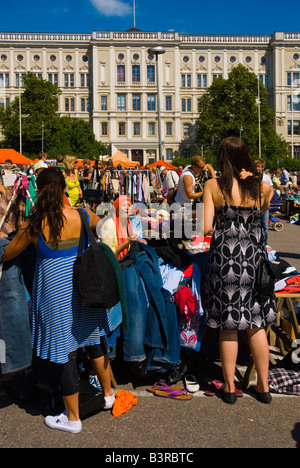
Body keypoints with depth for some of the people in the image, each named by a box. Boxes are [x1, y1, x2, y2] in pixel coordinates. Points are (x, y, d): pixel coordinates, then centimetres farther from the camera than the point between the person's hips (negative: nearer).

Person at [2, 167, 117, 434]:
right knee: (94, 339, 22)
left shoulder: (33, 226, -15)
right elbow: (100, 222, 20)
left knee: (63, 351, 8)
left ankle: (73, 418, 22)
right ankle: (108, 394, 40)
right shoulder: (83, 216, -7)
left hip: (55, 289, -4)